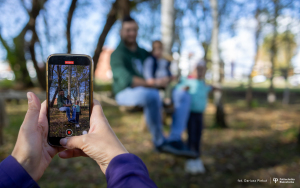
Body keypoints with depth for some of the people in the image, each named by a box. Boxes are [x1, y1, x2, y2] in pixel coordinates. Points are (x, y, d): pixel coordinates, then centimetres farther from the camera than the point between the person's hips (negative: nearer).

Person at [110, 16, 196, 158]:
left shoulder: (143, 53, 20)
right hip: (126, 94, -7)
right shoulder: (117, 55, -2)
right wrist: (151, 83, -31)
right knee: (151, 95, -40)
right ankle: (159, 142, -22)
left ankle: (175, 140, -25)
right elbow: (125, 79, -21)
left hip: (148, 92, 7)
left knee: (183, 95, -11)